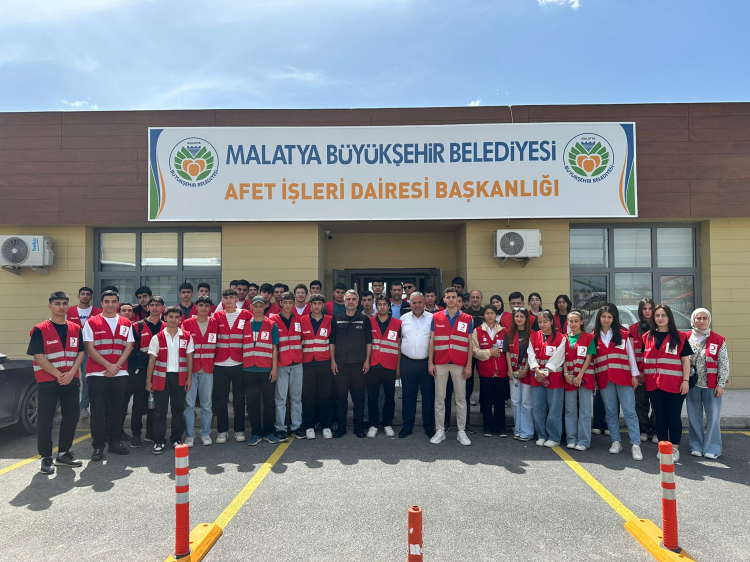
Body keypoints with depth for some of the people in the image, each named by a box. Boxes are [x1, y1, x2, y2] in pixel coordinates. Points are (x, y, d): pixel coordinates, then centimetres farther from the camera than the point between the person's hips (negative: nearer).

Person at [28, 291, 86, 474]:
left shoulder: (75, 328, 7)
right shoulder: (40, 329, -7)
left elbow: (80, 352, 6)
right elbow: (38, 357, -12)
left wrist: (71, 373, -9)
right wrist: (58, 375, -16)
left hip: (71, 380, 5)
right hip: (47, 381, -4)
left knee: (72, 416, 8)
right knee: (45, 419, -1)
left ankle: (63, 454, 23)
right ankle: (46, 458, 12)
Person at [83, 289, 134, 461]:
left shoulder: (126, 323, 9)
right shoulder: (92, 322, 1)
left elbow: (129, 346, 5)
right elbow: (89, 348, -5)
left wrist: (117, 366, -9)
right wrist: (108, 366, -13)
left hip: (120, 373, 3)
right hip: (97, 373, -2)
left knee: (117, 409, 8)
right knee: (98, 411, 0)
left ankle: (115, 442, 18)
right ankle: (98, 447, 7)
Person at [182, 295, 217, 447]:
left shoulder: (214, 323, 6)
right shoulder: (187, 323, 3)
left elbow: (216, 344, 10)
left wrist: (213, 362, 3)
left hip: (207, 369, 1)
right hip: (190, 368, -1)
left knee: (207, 403, 6)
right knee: (189, 403, 0)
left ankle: (206, 433, 17)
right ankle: (189, 434, 10)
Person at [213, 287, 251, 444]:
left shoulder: (246, 315, 2)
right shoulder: (217, 315, 7)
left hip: (239, 364, -1)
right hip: (220, 364, 1)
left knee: (239, 399, 6)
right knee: (220, 399, 6)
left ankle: (239, 431, 18)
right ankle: (222, 431, 18)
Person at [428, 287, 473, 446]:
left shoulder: (467, 319, 3)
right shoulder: (436, 318, 4)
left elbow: (469, 343, 4)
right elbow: (432, 341, 5)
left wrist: (469, 365, -2)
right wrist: (430, 362, -2)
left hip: (459, 364, 0)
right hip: (440, 364, 1)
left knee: (461, 398, 6)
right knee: (439, 398, 5)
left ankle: (461, 431, 15)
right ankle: (440, 431, 14)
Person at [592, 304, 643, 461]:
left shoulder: (623, 334, 4)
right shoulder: (594, 337, 6)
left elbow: (630, 355, 5)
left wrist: (635, 374, 1)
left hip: (623, 377, -1)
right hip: (604, 379, 2)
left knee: (629, 411, -4)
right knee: (610, 412, 8)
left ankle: (635, 444, -1)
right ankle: (616, 442, 17)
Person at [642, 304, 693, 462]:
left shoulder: (680, 337, 2)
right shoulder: (647, 337, 9)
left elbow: (685, 360, 0)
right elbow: (644, 359, 14)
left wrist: (686, 380, -6)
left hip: (674, 384, -3)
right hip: (653, 383, 3)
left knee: (674, 416, 3)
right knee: (659, 416, 10)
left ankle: (675, 448, 14)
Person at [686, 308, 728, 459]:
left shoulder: (718, 340, -2)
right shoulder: (686, 339, 4)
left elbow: (724, 364, -3)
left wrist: (720, 384, -7)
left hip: (711, 385, -2)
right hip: (692, 384, 2)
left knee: (713, 417, 3)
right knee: (694, 416, 9)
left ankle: (712, 448, 14)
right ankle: (696, 446, 20)